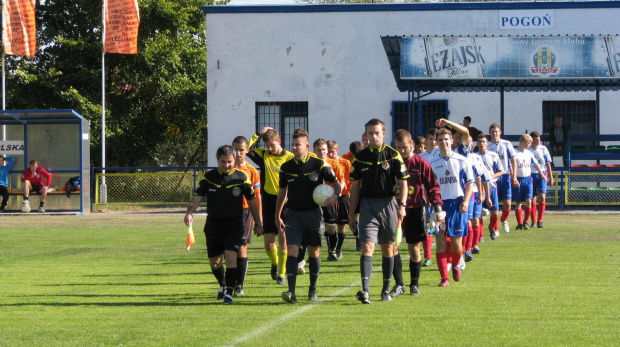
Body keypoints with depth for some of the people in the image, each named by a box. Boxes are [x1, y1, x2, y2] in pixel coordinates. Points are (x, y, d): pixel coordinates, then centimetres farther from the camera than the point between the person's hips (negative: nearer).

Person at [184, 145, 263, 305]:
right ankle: (223, 285, 40)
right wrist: (189, 213, -23)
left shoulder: (241, 177, -3)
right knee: (214, 261, 11)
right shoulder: (209, 177, 0)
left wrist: (258, 223, 12)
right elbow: (197, 197, -4)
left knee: (231, 257, -19)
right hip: (213, 224, 3)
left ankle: (229, 293, -15)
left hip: (234, 225, -3)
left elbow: (252, 201, 7)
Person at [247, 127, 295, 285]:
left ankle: (281, 273, -1)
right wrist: (259, 134, -7)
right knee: (269, 242, 3)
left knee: (283, 237, -9)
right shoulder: (263, 155, 3)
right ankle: (275, 263, 33)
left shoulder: (290, 158, -3)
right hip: (268, 201, 2)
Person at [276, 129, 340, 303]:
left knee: (314, 252, 9)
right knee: (292, 251, -12)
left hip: (313, 213, -1)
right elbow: (282, 192, 14)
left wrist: (335, 196, -18)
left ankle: (312, 290, 24)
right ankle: (291, 292, -20)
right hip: (293, 215, 1)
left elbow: (337, 183, 4)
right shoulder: (286, 168, 3)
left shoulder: (319, 165, -4)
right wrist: (277, 216, 13)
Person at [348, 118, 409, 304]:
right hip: (367, 205, 0)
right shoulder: (360, 157, 6)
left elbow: (403, 182, 0)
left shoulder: (393, 155, 0)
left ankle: (386, 290, 17)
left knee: (388, 249, 7)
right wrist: (351, 213, 8)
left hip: (388, 204, 0)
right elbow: (355, 186, 10)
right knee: (367, 246, -12)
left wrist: (402, 205, -13)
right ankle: (365, 290, -22)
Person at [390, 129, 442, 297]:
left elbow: (433, 185, 0)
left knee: (414, 248, 4)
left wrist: (437, 203, -11)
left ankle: (414, 284, 17)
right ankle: (399, 284, 0)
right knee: (392, 246, -7)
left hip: (415, 209, -2)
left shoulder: (421, 164, -2)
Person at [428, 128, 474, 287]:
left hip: (457, 203, -1)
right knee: (440, 241, -5)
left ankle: (455, 264, 33)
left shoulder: (461, 161, 2)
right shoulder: (432, 163, 6)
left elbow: (469, 183, 3)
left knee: (456, 242, 0)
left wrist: (466, 201, -10)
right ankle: (444, 278, -1)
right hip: (439, 204, 1)